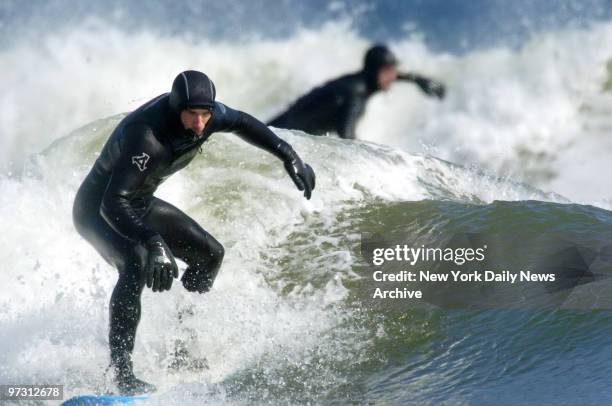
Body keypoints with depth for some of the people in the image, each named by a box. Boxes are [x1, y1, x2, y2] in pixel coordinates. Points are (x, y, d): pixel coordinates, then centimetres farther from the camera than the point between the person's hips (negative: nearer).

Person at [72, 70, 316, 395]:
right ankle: (121, 370, -33)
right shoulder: (145, 136, -39)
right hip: (98, 209, -9)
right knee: (137, 264, -35)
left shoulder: (203, 113, -16)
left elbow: (242, 123, 8)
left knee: (210, 255, 8)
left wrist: (289, 156, 3)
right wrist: (153, 242, -58)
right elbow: (113, 204, -45)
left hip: (140, 204, 9)